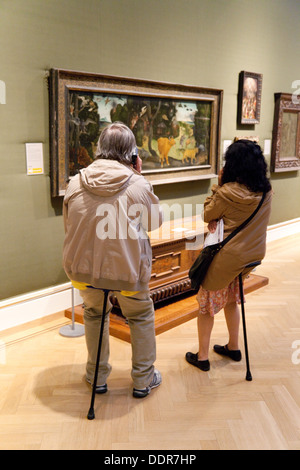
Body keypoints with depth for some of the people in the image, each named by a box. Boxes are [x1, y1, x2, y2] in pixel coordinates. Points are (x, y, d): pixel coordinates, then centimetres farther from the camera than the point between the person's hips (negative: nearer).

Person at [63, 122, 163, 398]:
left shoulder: (76, 183, -4)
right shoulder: (138, 185, -13)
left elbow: (68, 225, 8)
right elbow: (155, 222, 4)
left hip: (83, 268, 3)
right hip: (127, 271, -2)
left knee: (94, 313, 28)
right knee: (142, 316, 23)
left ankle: (97, 377, 37)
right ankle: (143, 380, 32)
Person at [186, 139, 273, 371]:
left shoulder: (227, 192, -23)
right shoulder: (266, 192, -3)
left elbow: (207, 215, -6)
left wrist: (218, 185, -4)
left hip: (227, 256, -6)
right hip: (253, 254, 7)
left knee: (207, 304, 10)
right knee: (231, 300, 26)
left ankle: (202, 356, 21)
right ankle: (233, 347, 38)